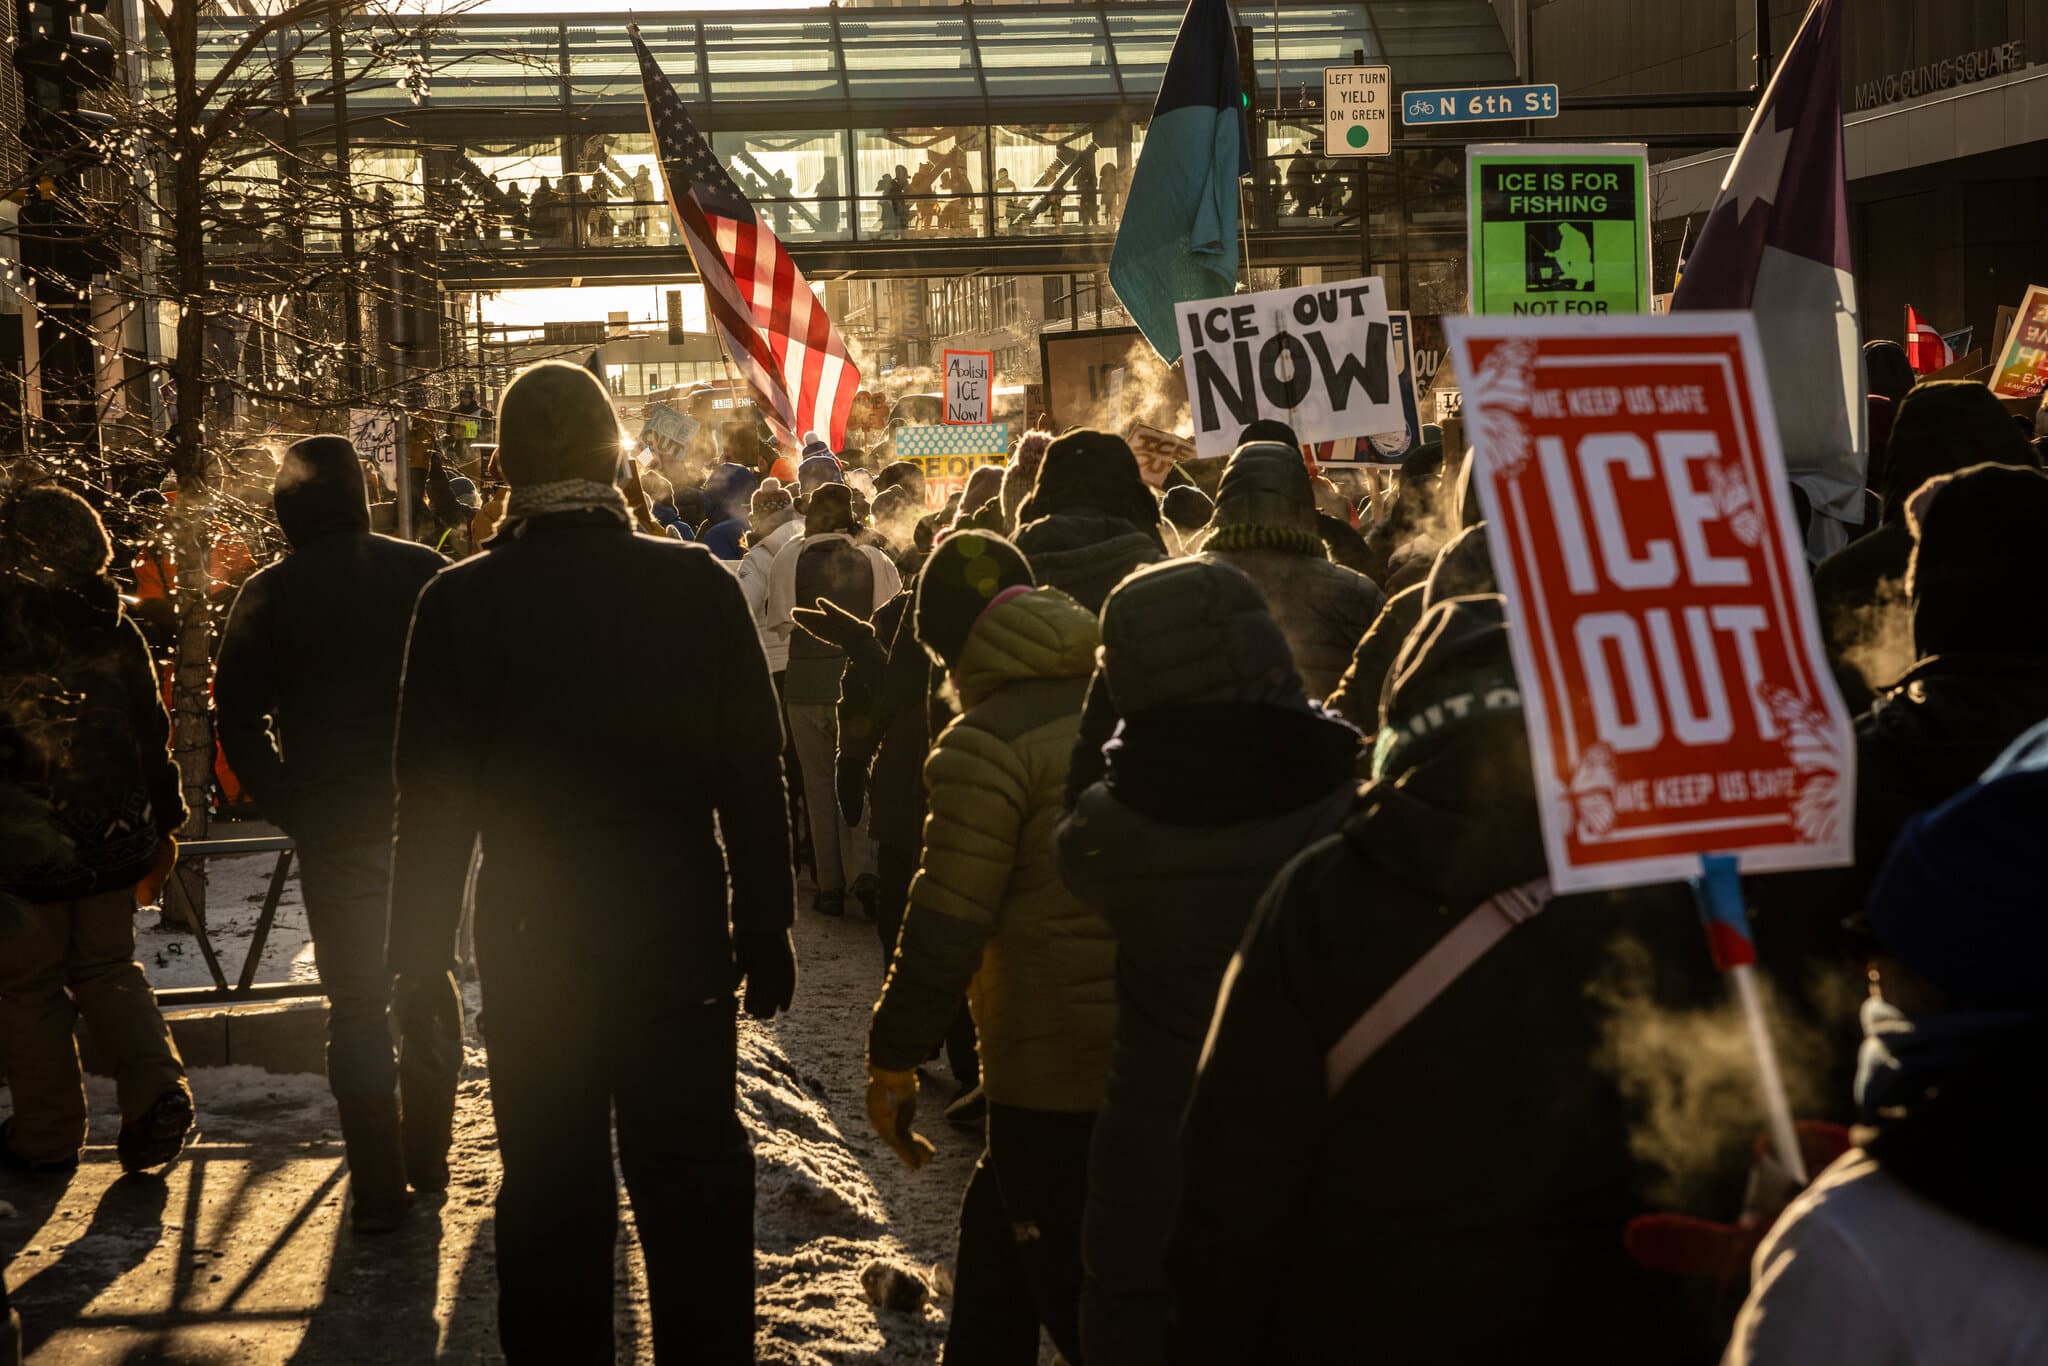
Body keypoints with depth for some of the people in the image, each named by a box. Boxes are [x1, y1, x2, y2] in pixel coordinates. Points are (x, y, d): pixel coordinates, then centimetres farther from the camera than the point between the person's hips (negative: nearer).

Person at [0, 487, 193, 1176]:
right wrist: (164, 823, 16)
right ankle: (157, 1091, -1)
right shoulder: (113, 626, 2)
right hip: (114, 830, 5)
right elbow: (152, 728, 7)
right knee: (107, 969, 18)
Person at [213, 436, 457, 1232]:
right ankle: (428, 1158, 26)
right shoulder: (423, 572, -2)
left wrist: (287, 807, 1)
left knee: (356, 1002, 4)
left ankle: (378, 1188, 4)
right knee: (427, 982, 17)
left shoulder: (269, 596, -5)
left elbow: (237, 720, -6)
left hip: (333, 829, -2)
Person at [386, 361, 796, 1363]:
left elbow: (430, 802, -4)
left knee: (551, 1200, 13)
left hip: (531, 953, 0)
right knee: (695, 1200, 11)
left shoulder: (459, 603, -8)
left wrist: (419, 960, 5)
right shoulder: (699, 586, -9)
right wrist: (766, 935, 4)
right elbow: (755, 782, -5)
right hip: (682, 943, 0)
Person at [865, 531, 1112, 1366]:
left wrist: (892, 1061, -4)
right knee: (995, 1236, 24)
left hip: (1056, 1070, -7)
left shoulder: (988, 740, -13)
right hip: (1159, 1052, 7)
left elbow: (946, 926, -15)